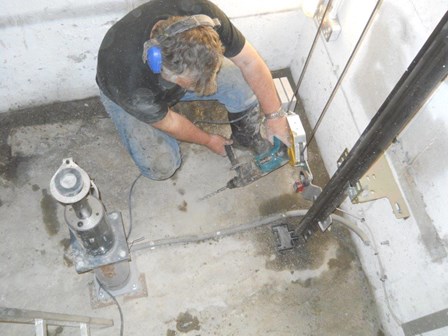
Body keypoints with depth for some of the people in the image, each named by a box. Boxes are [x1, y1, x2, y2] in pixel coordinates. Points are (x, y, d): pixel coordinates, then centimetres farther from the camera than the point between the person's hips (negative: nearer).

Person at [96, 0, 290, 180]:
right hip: (124, 92, -3)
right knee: (161, 167, -17)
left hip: (179, 67, 3)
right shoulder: (129, 80, -41)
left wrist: (275, 115, -19)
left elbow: (250, 62, -22)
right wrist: (208, 141, -6)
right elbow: (169, 123, -22)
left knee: (246, 86, -19)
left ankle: (248, 139, 12)